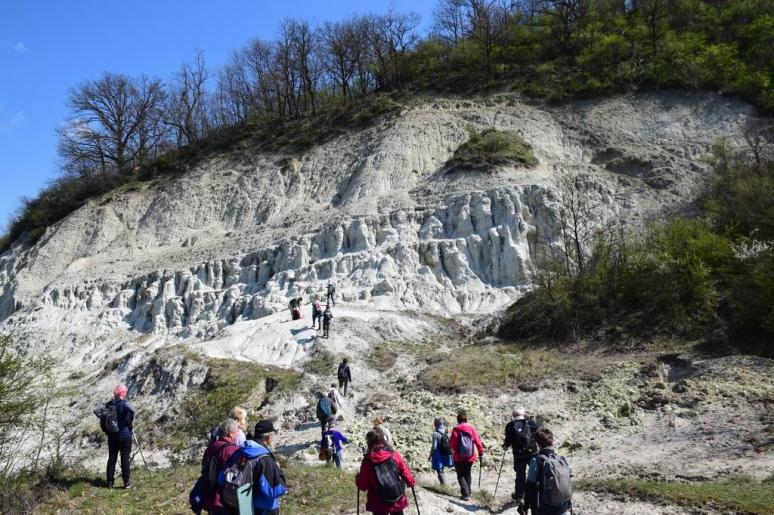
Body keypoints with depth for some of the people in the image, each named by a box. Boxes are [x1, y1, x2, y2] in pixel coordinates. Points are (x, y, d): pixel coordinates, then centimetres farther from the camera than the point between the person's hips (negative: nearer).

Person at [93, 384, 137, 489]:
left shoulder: (109, 404, 3)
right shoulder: (125, 403, -13)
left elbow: (96, 410, 1)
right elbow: (132, 410, -33)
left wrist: (105, 419, 4)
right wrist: (131, 421, -17)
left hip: (112, 435, 5)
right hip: (124, 434, -4)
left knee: (112, 458, 14)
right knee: (125, 458, 4)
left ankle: (110, 481, 19)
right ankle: (127, 482, 7)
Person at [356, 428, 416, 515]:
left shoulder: (367, 461, -13)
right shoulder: (394, 455, -8)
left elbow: (363, 486, -6)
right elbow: (405, 472, -1)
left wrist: (357, 479, 15)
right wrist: (411, 482, 20)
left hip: (379, 504, -2)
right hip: (398, 501, 2)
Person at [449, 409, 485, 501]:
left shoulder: (455, 430, -11)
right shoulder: (472, 429, -4)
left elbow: (451, 444, -8)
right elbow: (478, 442, -4)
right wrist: (481, 454, 6)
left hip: (458, 458, -3)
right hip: (470, 457, 3)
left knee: (461, 476, 7)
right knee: (467, 475, 21)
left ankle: (465, 494, -7)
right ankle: (468, 493, 25)